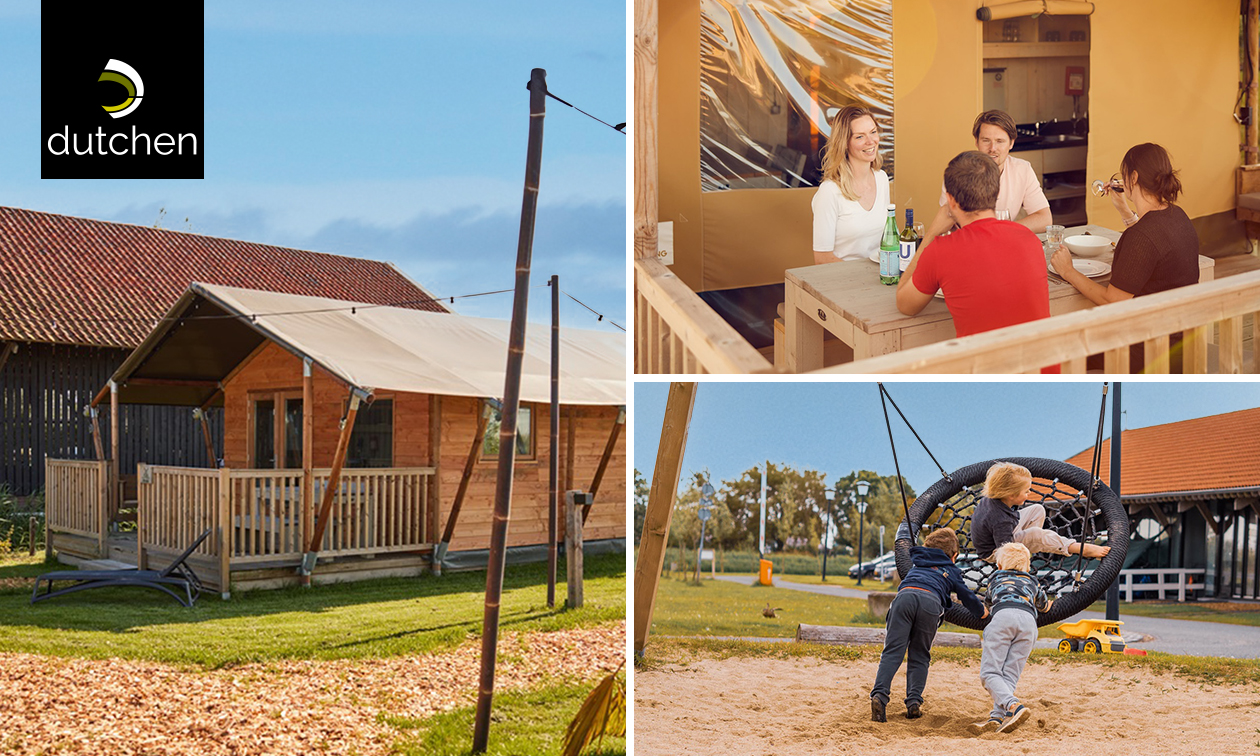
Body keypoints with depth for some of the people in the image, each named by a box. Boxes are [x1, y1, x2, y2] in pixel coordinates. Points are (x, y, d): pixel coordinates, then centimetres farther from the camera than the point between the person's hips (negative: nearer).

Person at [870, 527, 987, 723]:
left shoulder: (917, 564, 40)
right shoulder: (952, 571, 33)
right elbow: (967, 596, 41)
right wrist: (982, 611, 61)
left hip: (904, 595, 1)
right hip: (931, 600, -1)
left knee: (893, 651, -6)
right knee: (919, 656, 12)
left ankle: (879, 695, -24)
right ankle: (914, 702, -2)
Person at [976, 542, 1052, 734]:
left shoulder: (996, 577, 35)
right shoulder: (1033, 582, 37)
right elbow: (1045, 605, 54)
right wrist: (1050, 602, 78)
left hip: (1003, 615, -3)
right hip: (1029, 619, 3)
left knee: (990, 673, -9)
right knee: (1009, 676, -1)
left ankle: (1014, 706, -33)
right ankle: (997, 717, -22)